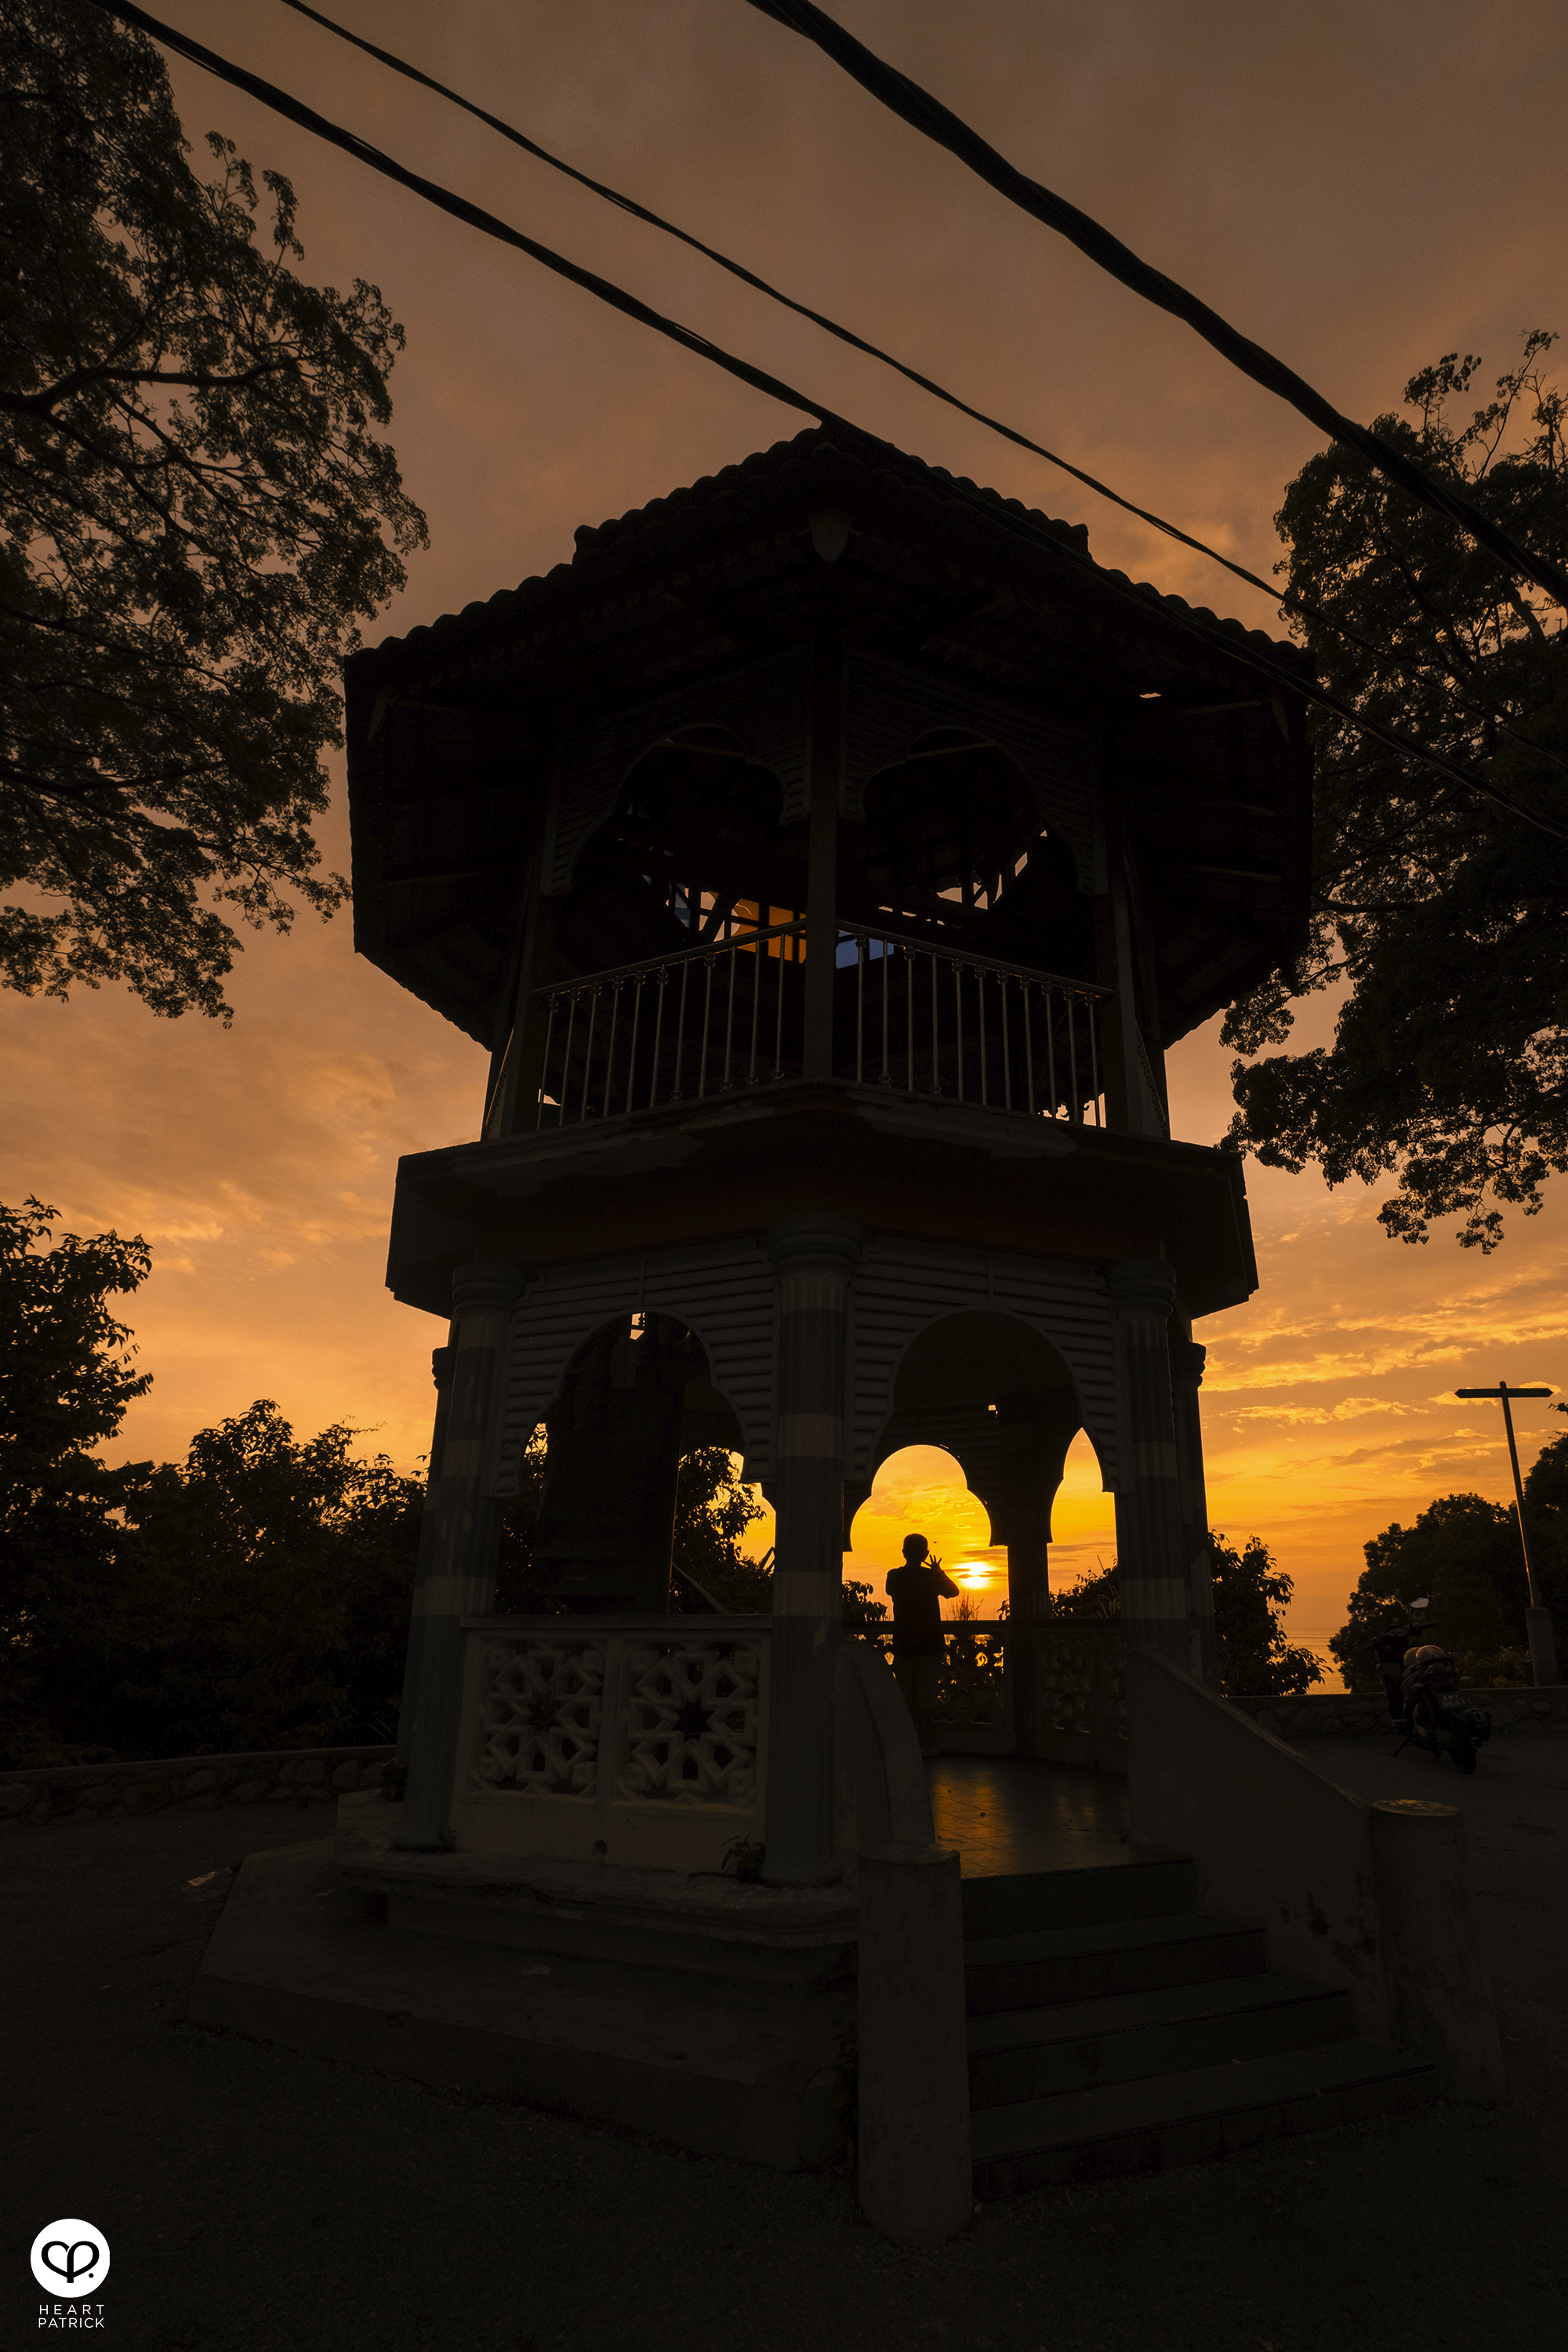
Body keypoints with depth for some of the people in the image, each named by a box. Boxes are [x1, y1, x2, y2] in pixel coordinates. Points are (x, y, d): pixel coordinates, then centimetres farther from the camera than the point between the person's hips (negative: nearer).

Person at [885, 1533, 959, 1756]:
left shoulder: (894, 1576, -3)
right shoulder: (931, 1577, -10)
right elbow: (953, 1591, 8)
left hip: (902, 1644, 3)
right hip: (930, 1644, -2)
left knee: (905, 1694, 12)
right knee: (927, 1693, 4)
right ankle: (924, 1743, 4)